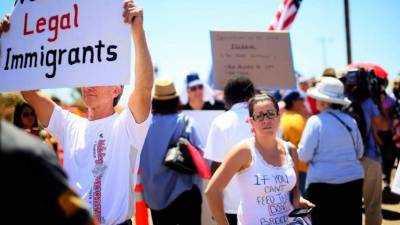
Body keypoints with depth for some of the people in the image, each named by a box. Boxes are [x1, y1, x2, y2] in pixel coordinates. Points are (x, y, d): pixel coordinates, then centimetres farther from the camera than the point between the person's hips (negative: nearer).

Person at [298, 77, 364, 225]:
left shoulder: (316, 121, -8)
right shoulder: (350, 121, 6)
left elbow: (304, 156, -9)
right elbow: (359, 153, 16)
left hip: (323, 182, -5)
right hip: (353, 181, 5)